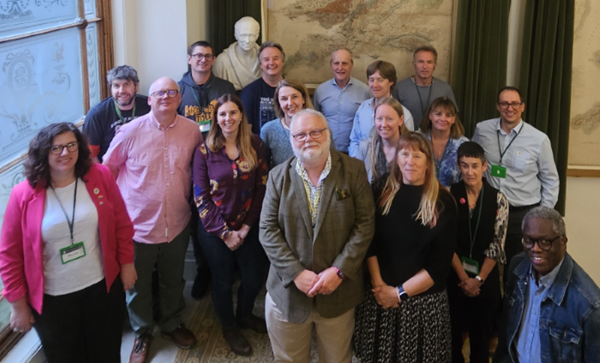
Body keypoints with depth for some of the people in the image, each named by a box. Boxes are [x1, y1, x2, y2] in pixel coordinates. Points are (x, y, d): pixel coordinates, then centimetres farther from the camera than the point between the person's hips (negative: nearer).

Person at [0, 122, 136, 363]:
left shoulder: (101, 176, -9)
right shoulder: (24, 195, -14)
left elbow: (122, 224, 2)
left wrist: (127, 263, 4)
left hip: (103, 286, 2)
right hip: (52, 298, -1)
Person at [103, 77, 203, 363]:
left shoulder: (192, 130, -7)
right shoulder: (131, 131, -12)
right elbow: (107, 169, 0)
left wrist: (190, 197, 8)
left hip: (177, 224, 2)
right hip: (138, 225, -2)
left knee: (173, 280, 22)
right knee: (138, 284, 15)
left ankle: (171, 324, 46)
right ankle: (142, 333, 38)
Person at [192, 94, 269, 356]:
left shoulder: (255, 145, -5)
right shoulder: (205, 150, -10)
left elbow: (261, 188, -4)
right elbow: (201, 196, -10)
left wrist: (246, 227, -8)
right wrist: (224, 232, -13)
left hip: (248, 227, 2)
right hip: (215, 230, -2)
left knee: (254, 277, 11)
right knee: (223, 281, 13)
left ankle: (244, 316, 42)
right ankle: (229, 327, 38)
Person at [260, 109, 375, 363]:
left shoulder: (354, 170, -4)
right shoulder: (278, 176, 0)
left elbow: (364, 224, -7)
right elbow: (268, 230, -4)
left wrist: (339, 271, -16)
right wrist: (296, 273, -15)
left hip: (338, 292, -1)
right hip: (288, 290, 1)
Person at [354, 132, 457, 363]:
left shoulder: (443, 203, -6)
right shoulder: (382, 191, 1)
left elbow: (440, 264, -8)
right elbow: (369, 242, -1)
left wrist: (400, 292, -11)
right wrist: (378, 284, -12)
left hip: (424, 300, -1)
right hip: (379, 296, 2)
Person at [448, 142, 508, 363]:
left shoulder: (498, 200, -4)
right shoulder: (449, 195, -5)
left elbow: (497, 245, -5)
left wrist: (478, 279, -10)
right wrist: (463, 277, -10)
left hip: (486, 278, 0)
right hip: (454, 276, 0)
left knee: (481, 334, 13)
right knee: (453, 332, 10)